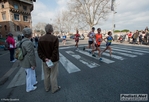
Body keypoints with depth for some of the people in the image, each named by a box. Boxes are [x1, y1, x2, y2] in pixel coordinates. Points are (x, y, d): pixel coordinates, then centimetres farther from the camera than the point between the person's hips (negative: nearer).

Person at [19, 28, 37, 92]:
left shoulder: (22, 41, 5)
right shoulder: (28, 43, -26)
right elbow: (30, 55, -26)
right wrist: (33, 64, -18)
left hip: (25, 61, 10)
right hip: (28, 63, -10)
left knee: (32, 72, 27)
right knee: (30, 74, 11)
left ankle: (33, 82, 49)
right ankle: (29, 88, 32)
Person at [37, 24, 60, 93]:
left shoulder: (41, 39, -1)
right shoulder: (55, 38, -17)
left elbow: (39, 51, -4)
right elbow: (55, 51, -23)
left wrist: (44, 58, -9)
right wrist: (51, 59, -16)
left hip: (45, 61, 5)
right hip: (54, 60, -5)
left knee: (46, 75, 20)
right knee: (53, 75, 10)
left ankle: (47, 88, 39)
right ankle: (54, 89, 29)